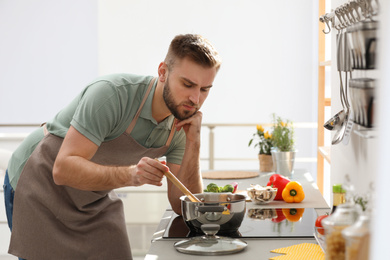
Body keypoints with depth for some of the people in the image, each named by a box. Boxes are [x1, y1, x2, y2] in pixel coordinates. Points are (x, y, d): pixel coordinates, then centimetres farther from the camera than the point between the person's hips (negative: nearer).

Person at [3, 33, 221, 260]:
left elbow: (183, 206, -12)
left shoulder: (183, 123, -10)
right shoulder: (113, 93, -29)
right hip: (39, 184, -5)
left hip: (95, 198, 6)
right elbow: (64, 169, -34)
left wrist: (194, 143, -23)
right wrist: (130, 175, -48)